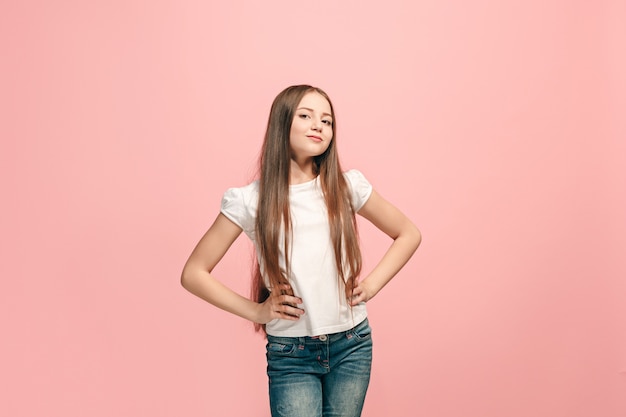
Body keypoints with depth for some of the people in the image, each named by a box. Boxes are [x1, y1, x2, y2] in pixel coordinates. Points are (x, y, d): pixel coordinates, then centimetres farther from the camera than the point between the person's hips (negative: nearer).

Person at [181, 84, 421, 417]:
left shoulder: (347, 186, -1)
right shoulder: (250, 201, -7)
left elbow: (409, 234, 11)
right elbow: (193, 273, -3)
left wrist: (372, 284, 0)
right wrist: (255, 311, -7)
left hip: (352, 345, 2)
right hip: (290, 355, -2)